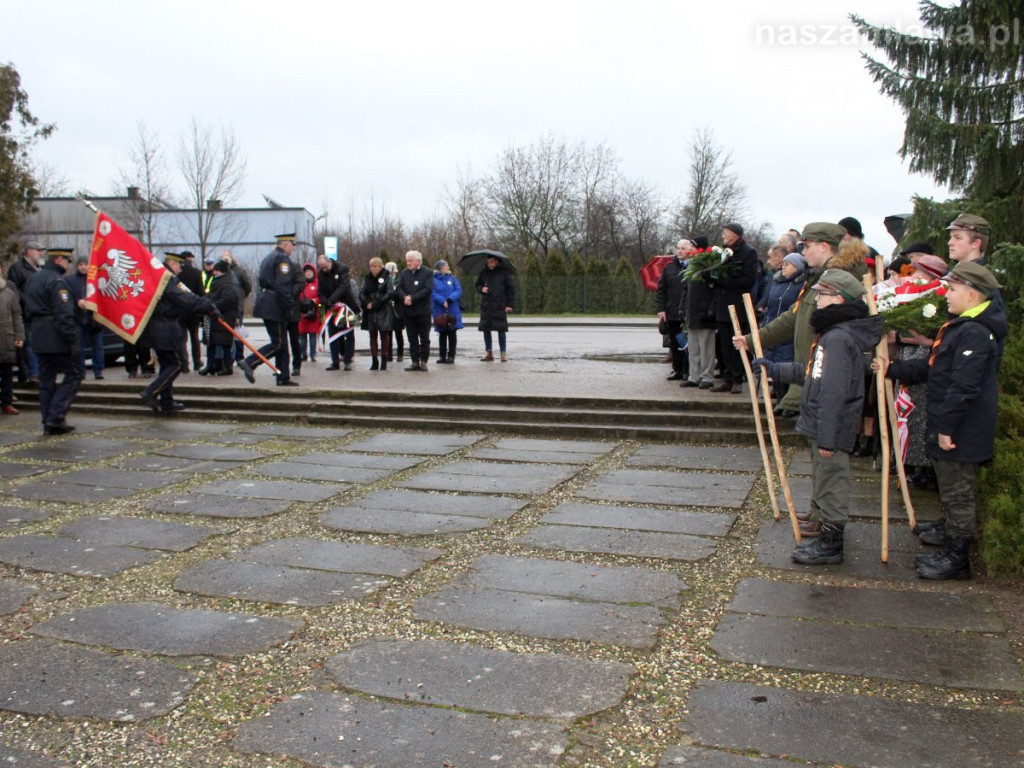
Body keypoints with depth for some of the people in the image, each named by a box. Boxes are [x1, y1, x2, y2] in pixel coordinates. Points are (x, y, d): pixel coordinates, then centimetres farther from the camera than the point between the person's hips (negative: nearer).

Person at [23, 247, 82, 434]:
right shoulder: (57, 282, -13)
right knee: (73, 375, -1)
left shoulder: (32, 280, 17)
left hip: (39, 340, 9)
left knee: (46, 380, 11)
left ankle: (48, 423, 12)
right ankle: (56, 416, -9)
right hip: (57, 340, -9)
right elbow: (64, 315, -20)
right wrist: (72, 340, -21)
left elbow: (28, 310, 21)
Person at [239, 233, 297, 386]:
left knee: (281, 343, 11)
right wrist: (288, 307, -17)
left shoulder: (268, 257, 20)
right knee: (278, 343, -7)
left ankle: (283, 378, 13)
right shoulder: (283, 259, -11)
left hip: (266, 303, 10)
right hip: (275, 307, -10)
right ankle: (249, 363, -13)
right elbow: (282, 286, -21)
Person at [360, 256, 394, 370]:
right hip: (370, 311, 4)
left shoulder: (387, 277, -3)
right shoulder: (367, 278, 10)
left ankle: (384, 361, 6)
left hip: (384, 311, -4)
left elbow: (389, 294, -11)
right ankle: (375, 361, 11)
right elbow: (362, 293, 7)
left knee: (384, 335, 1)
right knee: (373, 336, 6)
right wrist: (367, 303, -12)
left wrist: (375, 304, -16)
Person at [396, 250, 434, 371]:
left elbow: (428, 289, -14)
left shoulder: (427, 273, -3)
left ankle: (423, 361, 10)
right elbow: (399, 288, 1)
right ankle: (414, 361, 13)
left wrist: (412, 298, -20)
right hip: (408, 311, 4)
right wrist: (404, 297, -20)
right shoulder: (403, 273, 9)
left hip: (423, 311, -4)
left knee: (424, 338, 2)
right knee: (412, 339, 8)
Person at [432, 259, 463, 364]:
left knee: (452, 333, 0)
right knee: (442, 333, 5)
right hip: (439, 311, -1)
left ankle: (451, 356, 5)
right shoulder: (433, 280, 2)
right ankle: (442, 356, 11)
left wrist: (449, 299, -17)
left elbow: (458, 290, -2)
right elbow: (433, 293, -9)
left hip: (453, 311, 1)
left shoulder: (453, 278, 9)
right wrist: (442, 301, -21)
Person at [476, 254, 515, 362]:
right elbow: (478, 285, 20)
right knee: (486, 329, 4)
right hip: (486, 305, 4)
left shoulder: (504, 273, -2)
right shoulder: (484, 272, 10)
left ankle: (503, 354, 5)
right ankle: (489, 353, 13)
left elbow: (511, 288, -2)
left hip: (500, 306, -4)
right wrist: (481, 289, -4)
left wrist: (510, 304, -7)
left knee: (501, 330, -3)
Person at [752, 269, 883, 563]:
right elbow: (813, 374, 22)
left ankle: (830, 545, 14)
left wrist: (826, 438, -25)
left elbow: (833, 394, -26)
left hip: (832, 430, -11)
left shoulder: (838, 338, -23)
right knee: (825, 485, 21)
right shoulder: (832, 334, 11)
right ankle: (827, 538, 36)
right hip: (822, 428, 11)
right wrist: (775, 369, 27)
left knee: (830, 485, 2)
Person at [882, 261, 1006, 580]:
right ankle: (951, 551, 30)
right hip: (949, 428, 11)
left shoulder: (975, 334, -23)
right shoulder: (960, 327, 13)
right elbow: (931, 368, 19)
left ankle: (956, 559, 12)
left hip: (961, 434, -11)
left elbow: (963, 388, -27)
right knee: (952, 495, 19)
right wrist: (893, 369, 15)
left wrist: (946, 427, -24)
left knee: (958, 496, 1)